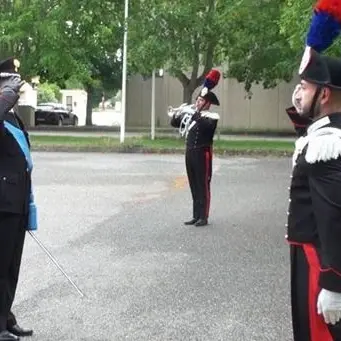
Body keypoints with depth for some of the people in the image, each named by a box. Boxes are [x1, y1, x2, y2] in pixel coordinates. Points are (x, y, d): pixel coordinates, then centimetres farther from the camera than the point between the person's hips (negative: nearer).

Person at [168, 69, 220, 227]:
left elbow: (206, 125, -30)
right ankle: (196, 216, 19)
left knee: (203, 186, -1)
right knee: (194, 186, 11)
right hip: (190, 153, 7)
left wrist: (196, 113, -28)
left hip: (203, 154, -7)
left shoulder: (212, 117, -8)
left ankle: (204, 217, 4)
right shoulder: (191, 113, 11)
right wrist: (178, 113, -4)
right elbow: (174, 123, 15)